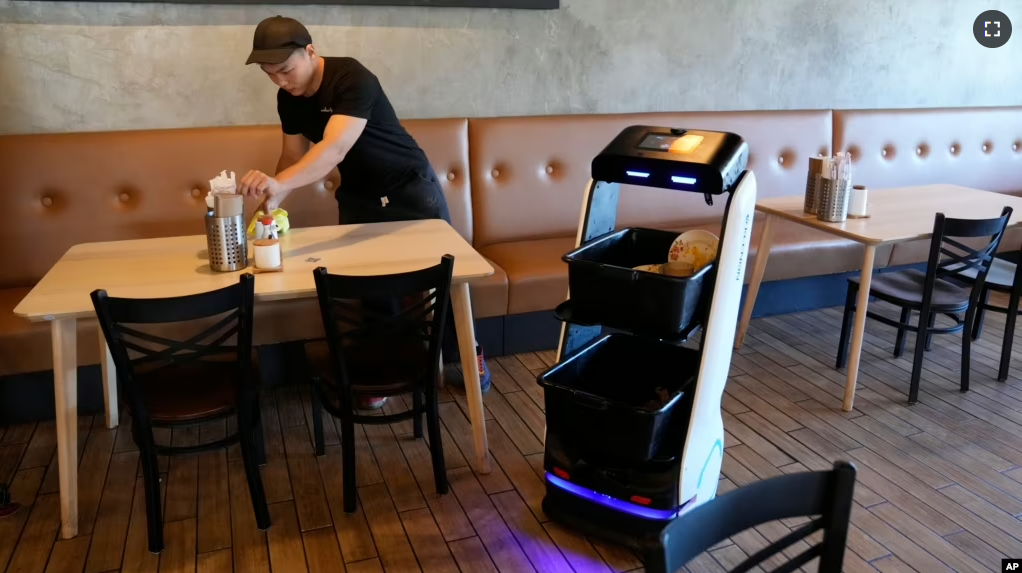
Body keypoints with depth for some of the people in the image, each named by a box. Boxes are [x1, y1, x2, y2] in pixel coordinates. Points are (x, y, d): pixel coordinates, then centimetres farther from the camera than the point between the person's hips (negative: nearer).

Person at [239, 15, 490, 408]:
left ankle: (465, 354, 24)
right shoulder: (288, 99, -6)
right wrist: (270, 199, -10)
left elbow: (335, 147, -46)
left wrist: (279, 183, -59)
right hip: (358, 197, 6)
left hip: (410, 187, -5)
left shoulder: (353, 78, -30)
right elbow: (294, 154, 5)